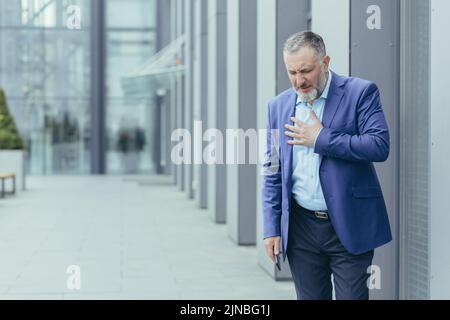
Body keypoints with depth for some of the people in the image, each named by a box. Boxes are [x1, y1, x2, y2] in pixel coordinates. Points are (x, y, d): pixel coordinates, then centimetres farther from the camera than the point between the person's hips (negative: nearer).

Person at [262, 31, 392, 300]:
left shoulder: (361, 92, -5)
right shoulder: (279, 106, 8)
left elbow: (380, 146, -16)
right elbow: (273, 173, 11)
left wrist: (321, 138, -14)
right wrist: (272, 228, 6)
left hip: (349, 226, -4)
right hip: (301, 227, 4)